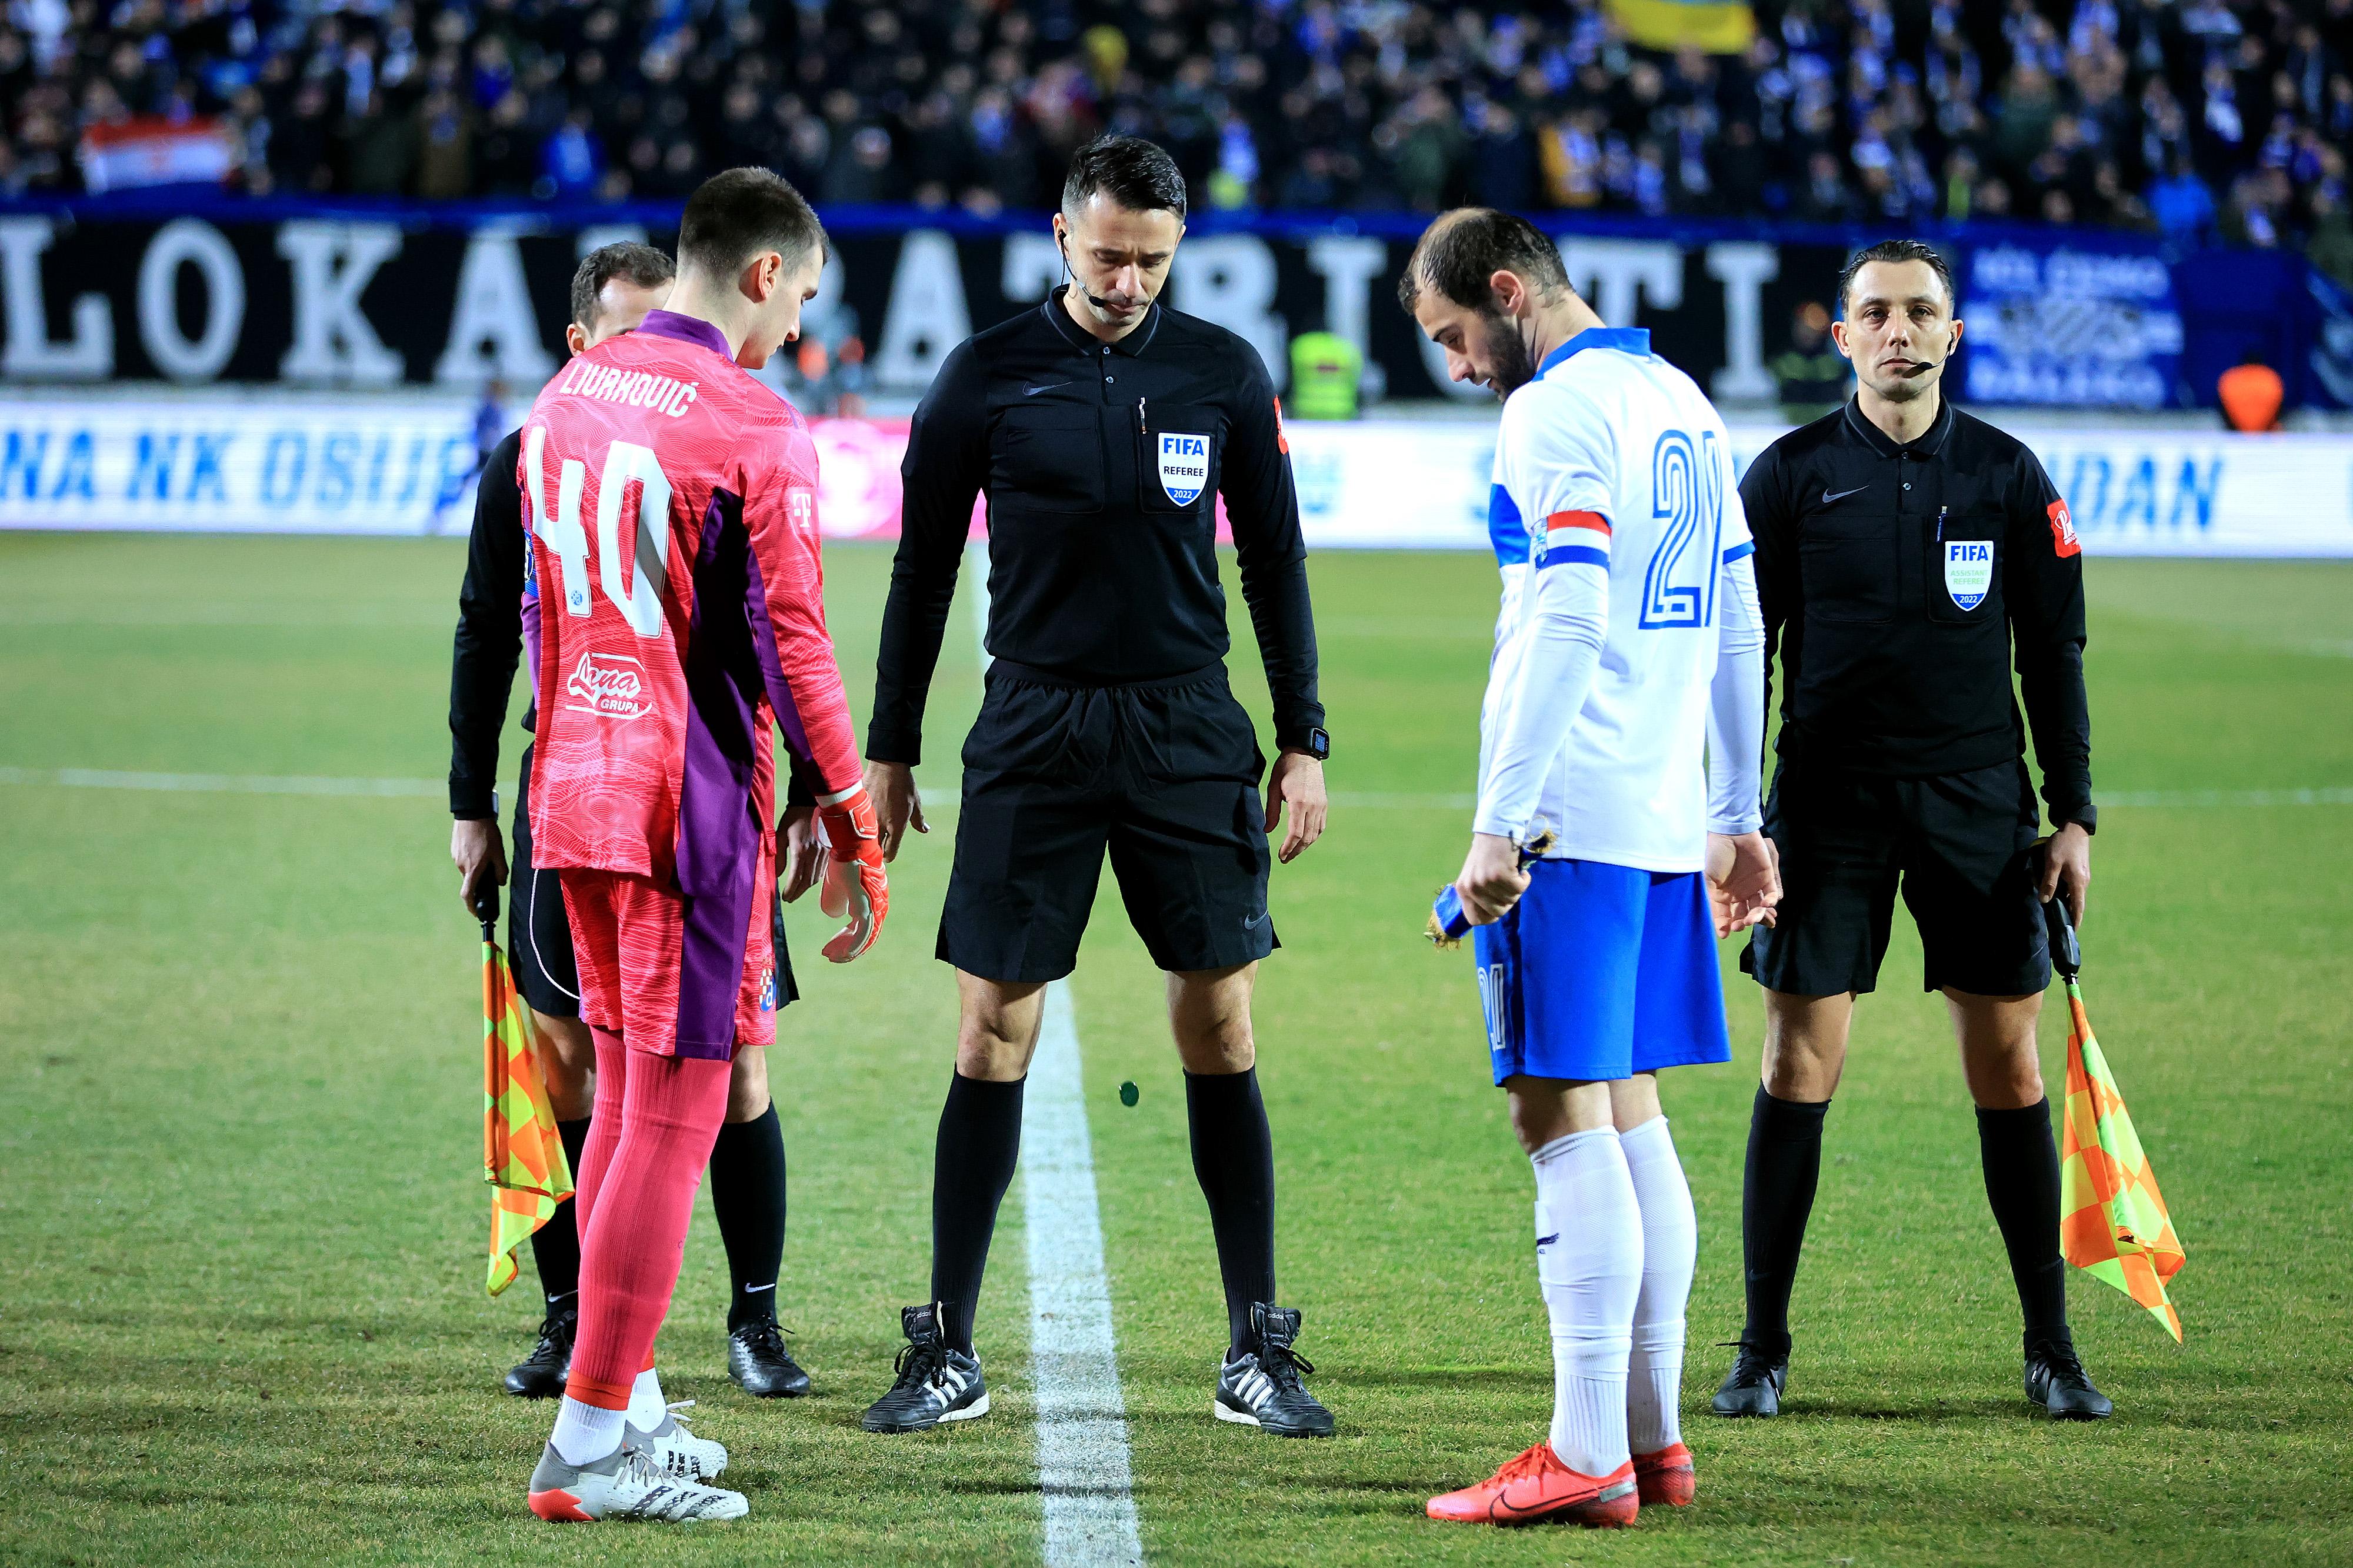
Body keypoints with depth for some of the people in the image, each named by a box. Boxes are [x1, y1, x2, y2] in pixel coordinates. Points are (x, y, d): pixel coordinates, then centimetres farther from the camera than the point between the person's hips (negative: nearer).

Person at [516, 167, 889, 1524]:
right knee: (677, 1109, -4)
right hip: (694, 802, -8)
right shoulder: (751, 428, -12)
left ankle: (629, 1406, 22)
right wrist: (853, 834, -7)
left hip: (577, 793, 8)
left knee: (627, 1095, 17)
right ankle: (591, 1447, -6)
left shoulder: (565, 399, 11)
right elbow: (792, 647, -13)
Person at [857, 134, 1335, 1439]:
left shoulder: (1223, 375, 4)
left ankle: (1256, 1355, 6)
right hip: (1032, 732, -1)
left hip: (1188, 732, 1)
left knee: (1220, 1034, 0)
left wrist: (1305, 743, 6)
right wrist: (887, 750, 5)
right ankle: (949, 1354, 5)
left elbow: (1274, 562, 10)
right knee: (991, 1037, -2)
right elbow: (924, 568, 7)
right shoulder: (987, 377, 0)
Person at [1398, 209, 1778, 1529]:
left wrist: (1499, 824, -21)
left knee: (1567, 1116, -8)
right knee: (1630, 1113, 13)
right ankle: (1655, 1439, 15)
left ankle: (1588, 1458, -10)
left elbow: (1569, 625, -20)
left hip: (1568, 819, -9)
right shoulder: (1683, 404, 17)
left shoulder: (1558, 413, -11)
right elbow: (1737, 632, 20)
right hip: (1665, 816, 9)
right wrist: (1736, 819, 24)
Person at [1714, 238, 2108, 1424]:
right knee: (1798, 1068, -4)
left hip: (1979, 803, 1)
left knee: (2008, 1071, 1)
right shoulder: (1791, 474, 1)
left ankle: (2050, 1348, 11)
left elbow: (2052, 654, 9)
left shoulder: (2008, 477, 5)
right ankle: (1762, 1348, 5)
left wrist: (2073, 815, 4)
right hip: (1827, 802, -1)